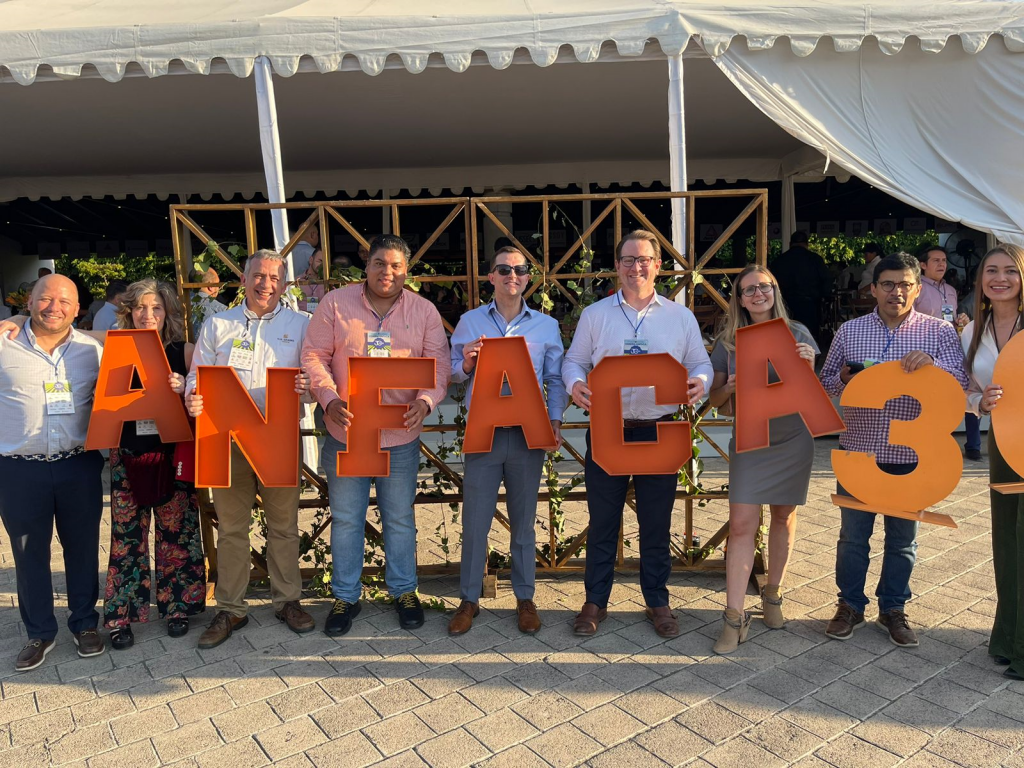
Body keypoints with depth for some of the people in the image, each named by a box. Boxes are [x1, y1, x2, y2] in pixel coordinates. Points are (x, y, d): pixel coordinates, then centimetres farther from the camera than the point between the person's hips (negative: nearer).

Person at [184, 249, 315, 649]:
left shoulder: (301, 324, 7)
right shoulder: (217, 325, 10)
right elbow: (198, 376, 6)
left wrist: (307, 386, -21)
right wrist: (193, 399, -16)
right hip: (228, 439, 1)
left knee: (284, 525, 8)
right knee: (230, 527, 8)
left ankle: (287, 600, 25)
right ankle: (230, 609, 21)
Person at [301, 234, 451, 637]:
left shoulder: (424, 310, 1)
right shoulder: (335, 303, -1)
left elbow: (440, 363, -1)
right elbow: (313, 357, -2)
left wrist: (425, 400, -20)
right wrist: (329, 399, -18)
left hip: (401, 436, 1)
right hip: (345, 433, 0)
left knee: (400, 518, 13)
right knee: (346, 519, 11)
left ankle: (404, 591, 32)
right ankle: (345, 596, 28)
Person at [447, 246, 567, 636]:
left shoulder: (546, 325, 8)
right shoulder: (470, 322, 6)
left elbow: (556, 379, 8)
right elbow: (451, 374, 8)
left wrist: (555, 420, -5)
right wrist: (465, 365, -14)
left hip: (528, 434, 1)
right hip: (483, 432, 0)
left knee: (524, 521, 11)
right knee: (475, 520, 4)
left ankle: (524, 598, 25)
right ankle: (469, 599, 20)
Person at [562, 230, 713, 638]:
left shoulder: (681, 317, 7)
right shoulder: (594, 314, 6)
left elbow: (701, 364, 9)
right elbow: (574, 360, 8)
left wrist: (700, 382, -15)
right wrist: (575, 383, -15)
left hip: (659, 433, 0)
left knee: (656, 524, 11)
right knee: (602, 523, 9)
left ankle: (658, 601, 29)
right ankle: (595, 601, 24)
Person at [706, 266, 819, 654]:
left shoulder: (796, 333, 0)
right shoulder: (729, 341, 1)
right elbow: (715, 399, 4)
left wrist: (808, 367, -17)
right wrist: (731, 388, -18)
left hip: (792, 439, 1)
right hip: (748, 441, 0)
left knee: (784, 518, 11)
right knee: (741, 524, -7)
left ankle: (773, 595, 31)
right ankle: (735, 615, 0)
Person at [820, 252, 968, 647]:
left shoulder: (939, 332, 0)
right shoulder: (849, 330, 3)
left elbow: (961, 384, -5)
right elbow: (825, 381, 9)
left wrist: (932, 365, -23)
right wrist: (844, 380, -13)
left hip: (911, 456, 0)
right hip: (857, 451, 1)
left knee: (903, 538, 13)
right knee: (852, 535, 10)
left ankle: (893, 609, 31)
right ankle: (850, 606, 27)